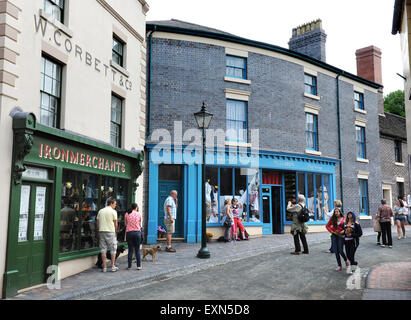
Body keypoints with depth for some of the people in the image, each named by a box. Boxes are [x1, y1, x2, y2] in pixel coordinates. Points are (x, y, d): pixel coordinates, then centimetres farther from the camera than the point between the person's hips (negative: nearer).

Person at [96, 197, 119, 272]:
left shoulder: (100, 211, 11)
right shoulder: (113, 211, -5)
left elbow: (97, 223, 12)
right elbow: (115, 224, -4)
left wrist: (99, 232, 19)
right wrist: (115, 231, 11)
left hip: (102, 231, 5)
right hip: (110, 232, -5)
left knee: (103, 249, 7)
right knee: (113, 249, 6)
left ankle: (104, 267, 8)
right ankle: (113, 267, 10)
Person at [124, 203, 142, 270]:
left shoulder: (127, 214, 4)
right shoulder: (139, 214, 3)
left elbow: (125, 224, 13)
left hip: (129, 232, 1)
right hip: (137, 232, -1)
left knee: (130, 250, 6)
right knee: (137, 250, 6)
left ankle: (129, 266, 8)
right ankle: (139, 266, 6)